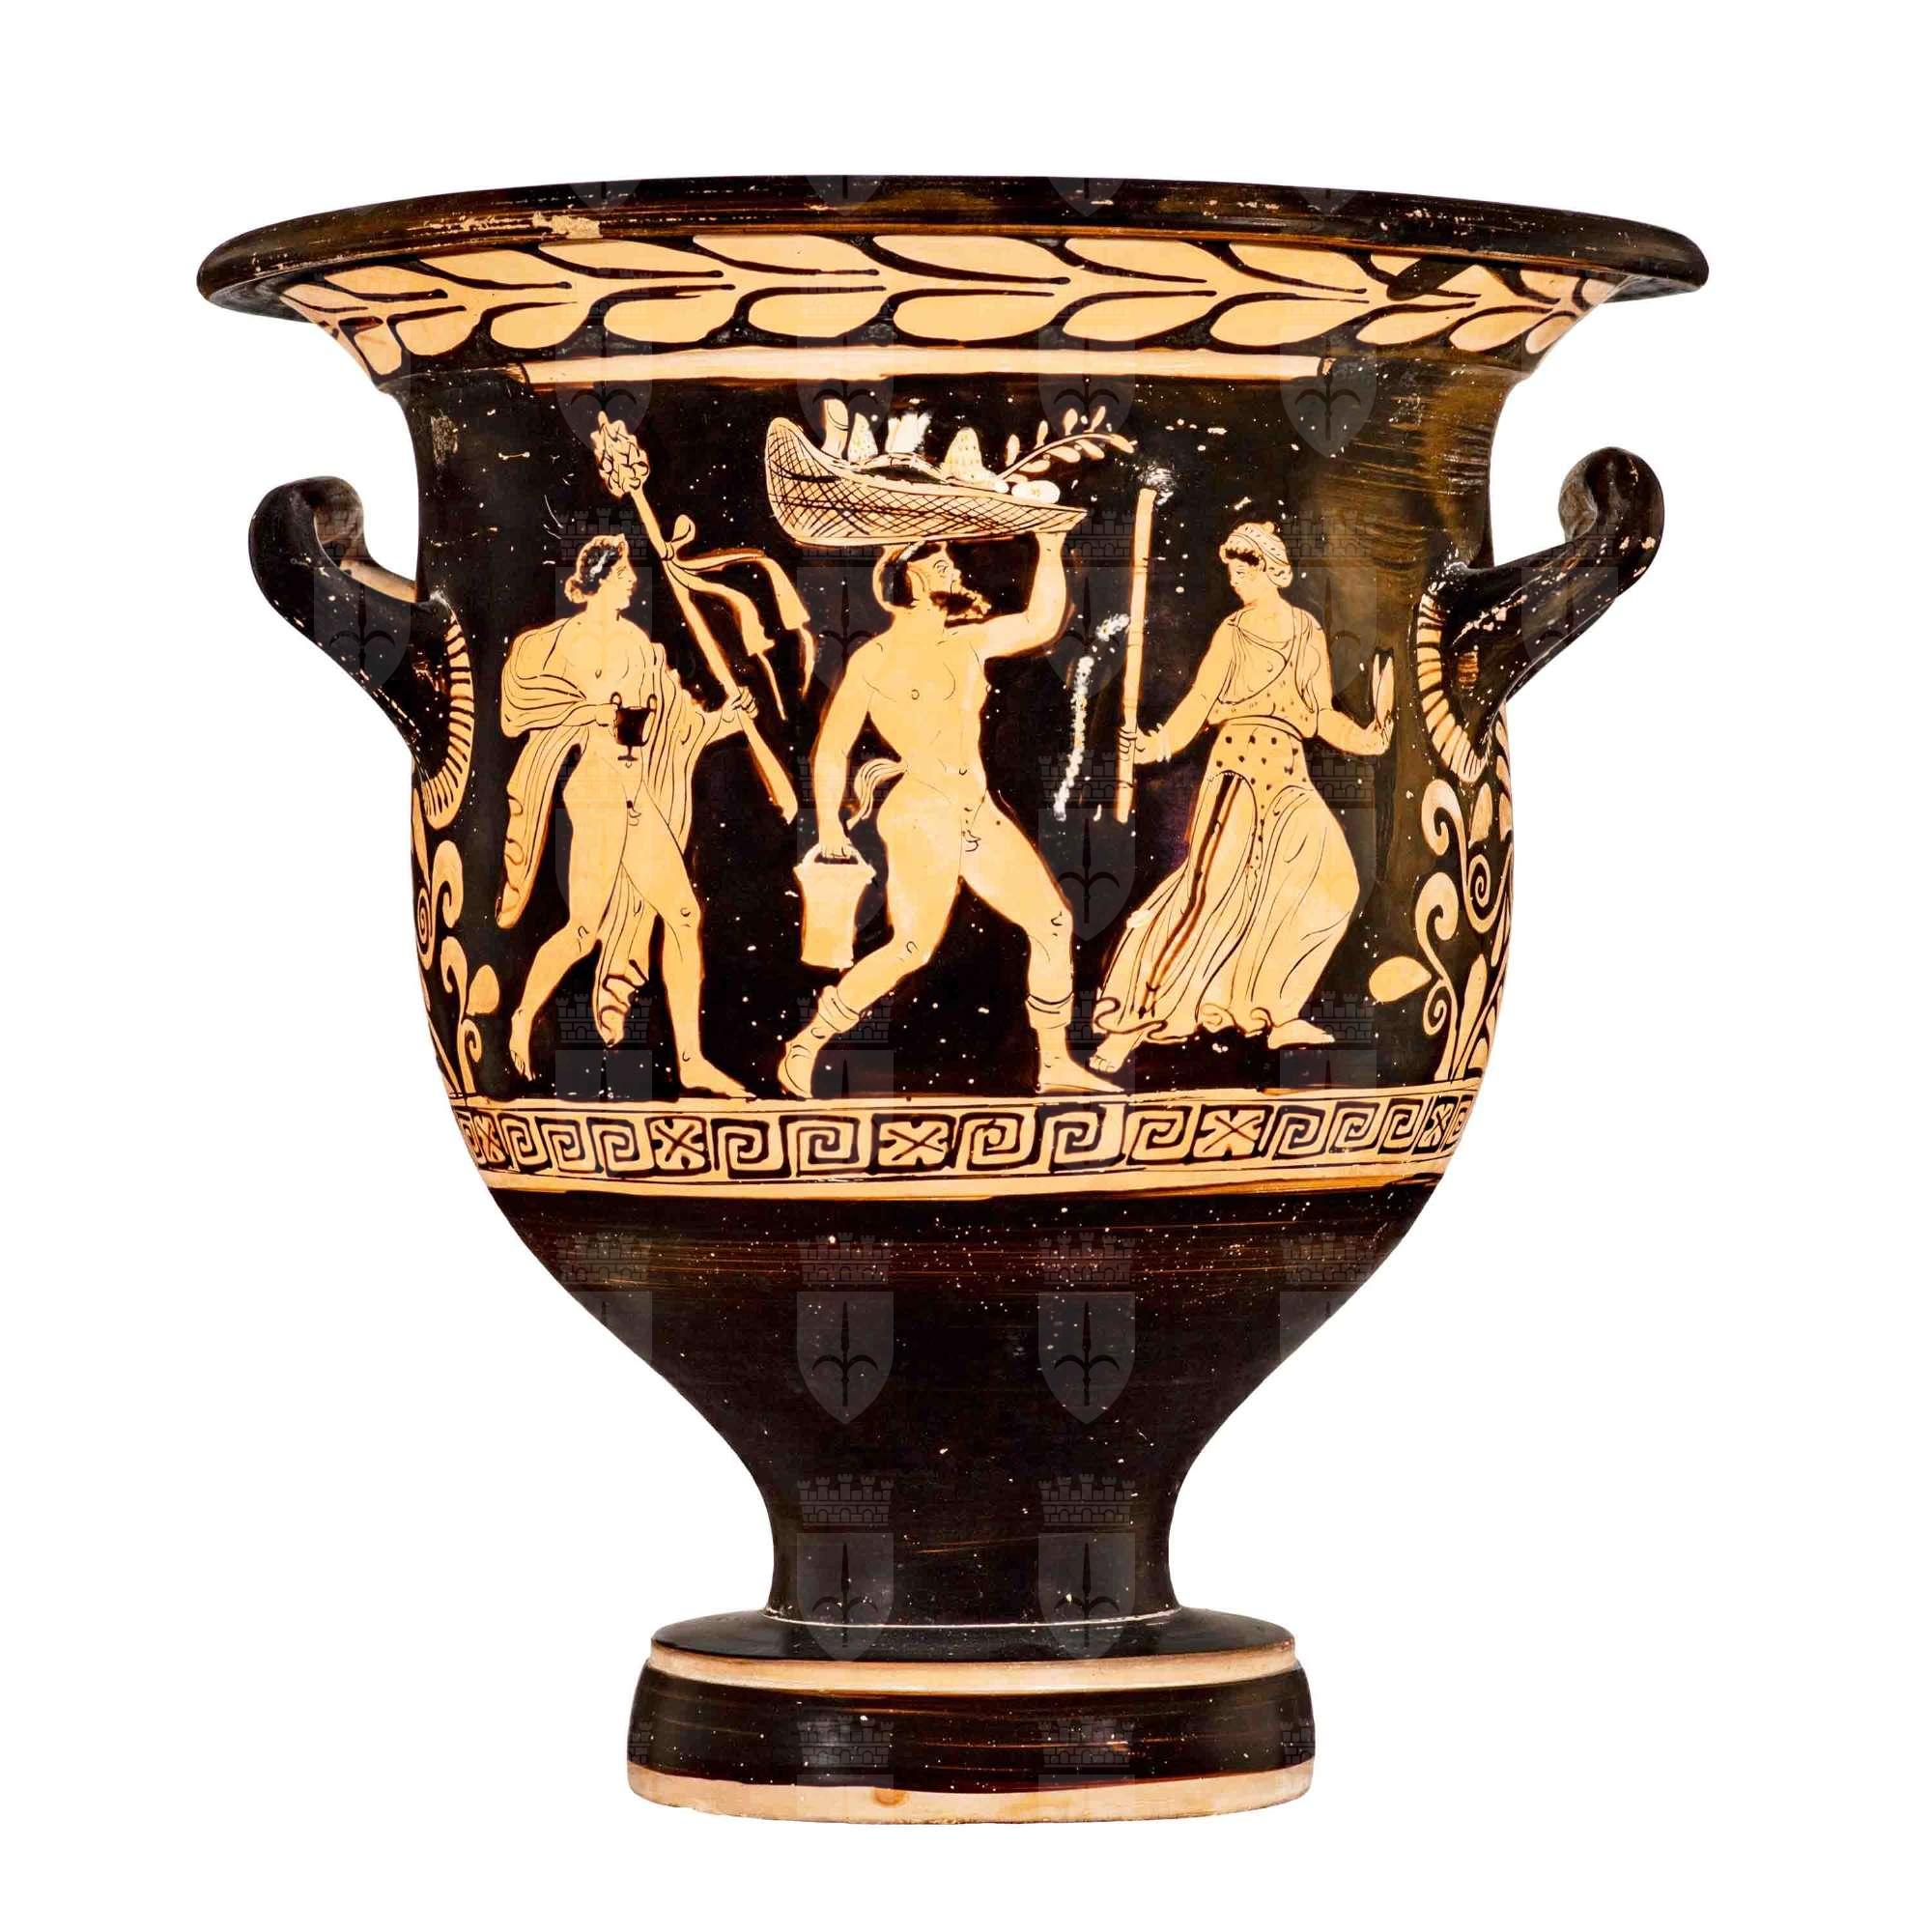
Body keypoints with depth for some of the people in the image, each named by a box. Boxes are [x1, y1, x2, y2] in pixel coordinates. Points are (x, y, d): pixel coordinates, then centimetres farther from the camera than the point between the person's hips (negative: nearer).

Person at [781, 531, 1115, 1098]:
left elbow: (1041, 624, 13)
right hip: (923, 817, -7)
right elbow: (831, 748, -3)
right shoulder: (874, 661, -5)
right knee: (912, 947, -18)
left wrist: (1050, 550, 7)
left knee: (1054, 922, 5)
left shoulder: (966, 643, 12)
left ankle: (1056, 1064, 14)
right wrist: (829, 825, -9)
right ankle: (805, 1047, -6)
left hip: (981, 814, 7)